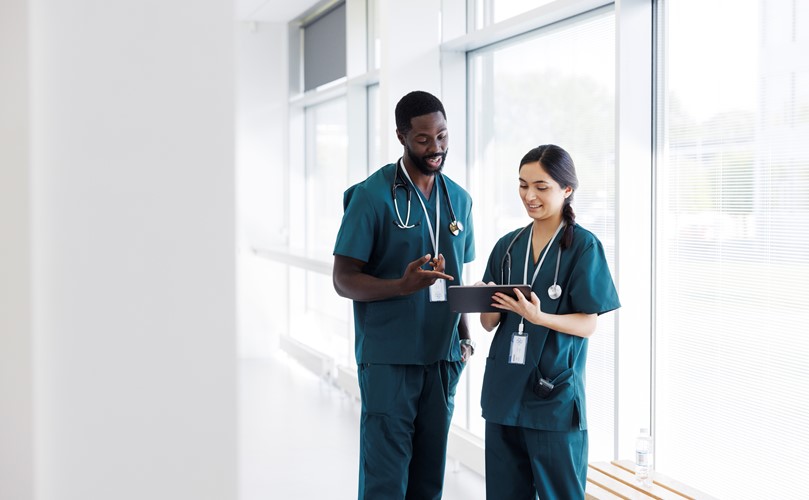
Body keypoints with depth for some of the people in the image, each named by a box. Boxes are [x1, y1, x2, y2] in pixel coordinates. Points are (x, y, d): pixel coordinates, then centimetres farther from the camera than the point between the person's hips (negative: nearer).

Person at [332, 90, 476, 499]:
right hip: (389, 358, -5)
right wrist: (402, 286, -26)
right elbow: (344, 280, -10)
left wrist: (465, 337, 6)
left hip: (443, 358, 5)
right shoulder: (372, 196, -7)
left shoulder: (459, 200, 10)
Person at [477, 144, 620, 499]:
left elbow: (587, 325, -8)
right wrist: (489, 305, -12)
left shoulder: (583, 246, -4)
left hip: (554, 392, -5)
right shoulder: (508, 246, 10)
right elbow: (488, 323, 11)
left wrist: (538, 317, -24)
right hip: (504, 390, 5)